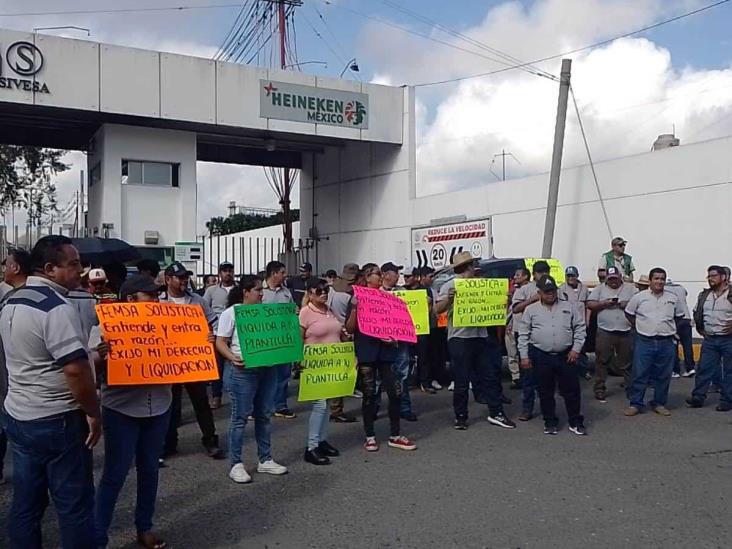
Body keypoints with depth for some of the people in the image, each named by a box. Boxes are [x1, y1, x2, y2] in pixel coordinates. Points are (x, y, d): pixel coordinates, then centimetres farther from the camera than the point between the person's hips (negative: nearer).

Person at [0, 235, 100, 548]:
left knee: (26, 502, 16)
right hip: (56, 421, -9)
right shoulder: (56, 307, -21)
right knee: (74, 505, 4)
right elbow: (75, 369, -26)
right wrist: (93, 414, -15)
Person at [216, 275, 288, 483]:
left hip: (267, 369, 6)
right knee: (240, 417, -1)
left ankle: (265, 460, 22)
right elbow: (220, 342, -8)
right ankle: (236, 464, 8)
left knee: (265, 415, 11)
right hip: (243, 370, -6)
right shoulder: (231, 313, -5)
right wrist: (232, 357, -25)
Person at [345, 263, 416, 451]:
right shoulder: (358, 298, -1)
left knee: (395, 391, 1)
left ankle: (395, 435, 13)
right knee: (369, 394, 3)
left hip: (386, 349, 4)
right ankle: (370, 436, 15)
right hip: (366, 351, -4)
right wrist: (354, 308, -20)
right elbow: (350, 328, -6)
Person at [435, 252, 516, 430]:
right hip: (459, 338, -6)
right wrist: (448, 298, -30)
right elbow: (437, 310, -12)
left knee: (490, 376, 9)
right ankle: (460, 417, 14)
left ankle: (496, 413, 18)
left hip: (481, 337, 6)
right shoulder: (449, 286, -4)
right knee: (462, 380, 2)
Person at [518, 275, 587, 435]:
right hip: (541, 356, 0)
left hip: (566, 356, 1)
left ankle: (575, 422, 18)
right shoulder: (531, 310, 4)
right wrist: (524, 356, -1)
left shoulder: (569, 307, 6)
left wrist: (576, 349, -3)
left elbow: (580, 328, 6)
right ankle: (550, 422, 21)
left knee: (572, 390, 5)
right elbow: (523, 334, 4)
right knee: (546, 392, 8)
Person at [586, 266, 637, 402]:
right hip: (605, 332, 0)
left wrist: (629, 305, -13)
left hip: (626, 332, 1)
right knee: (602, 362, 4)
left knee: (627, 363, 9)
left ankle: (630, 389, 19)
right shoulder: (600, 289, 7)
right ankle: (600, 389, 12)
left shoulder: (630, 288, 8)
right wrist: (603, 304, -13)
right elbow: (589, 304, 1)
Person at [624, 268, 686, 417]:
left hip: (666, 343, 2)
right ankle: (635, 404, 7)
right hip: (644, 342, -2)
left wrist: (668, 328, 12)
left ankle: (659, 404, 21)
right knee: (639, 375, -1)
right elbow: (629, 313, 10)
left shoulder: (673, 298, 5)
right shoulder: (639, 297, -2)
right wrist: (638, 327, 7)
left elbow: (679, 316, 19)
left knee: (663, 376, 8)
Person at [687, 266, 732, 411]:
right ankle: (698, 397, 8)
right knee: (704, 369, 4)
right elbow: (697, 313, 23)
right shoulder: (704, 296, 9)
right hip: (709, 339, 5)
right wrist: (700, 329, 15)